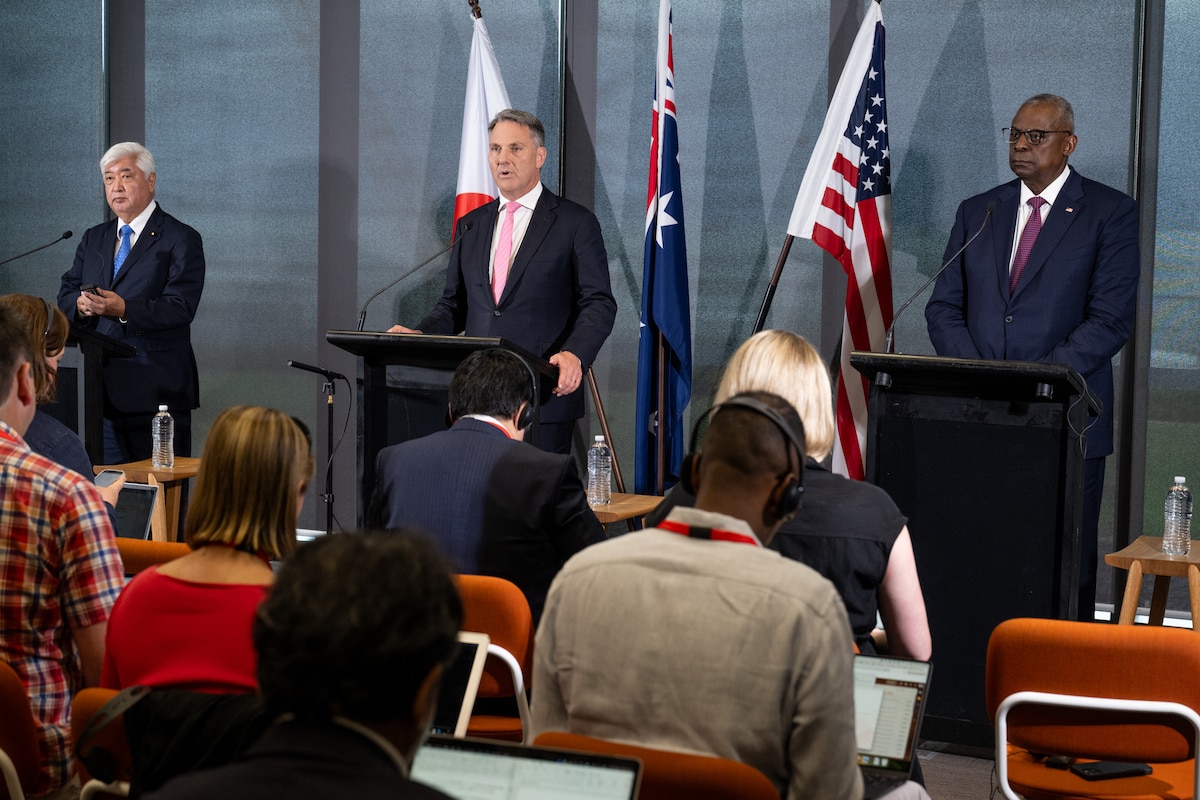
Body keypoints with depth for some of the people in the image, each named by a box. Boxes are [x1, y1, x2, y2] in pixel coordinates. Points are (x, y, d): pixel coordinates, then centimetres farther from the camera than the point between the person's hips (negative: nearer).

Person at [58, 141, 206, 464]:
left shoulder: (181, 240, -2)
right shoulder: (93, 239, 18)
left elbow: (180, 307, -14)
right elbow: (66, 294, 13)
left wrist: (124, 310, -27)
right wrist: (80, 304, -11)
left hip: (156, 391, -5)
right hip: (102, 389, 5)